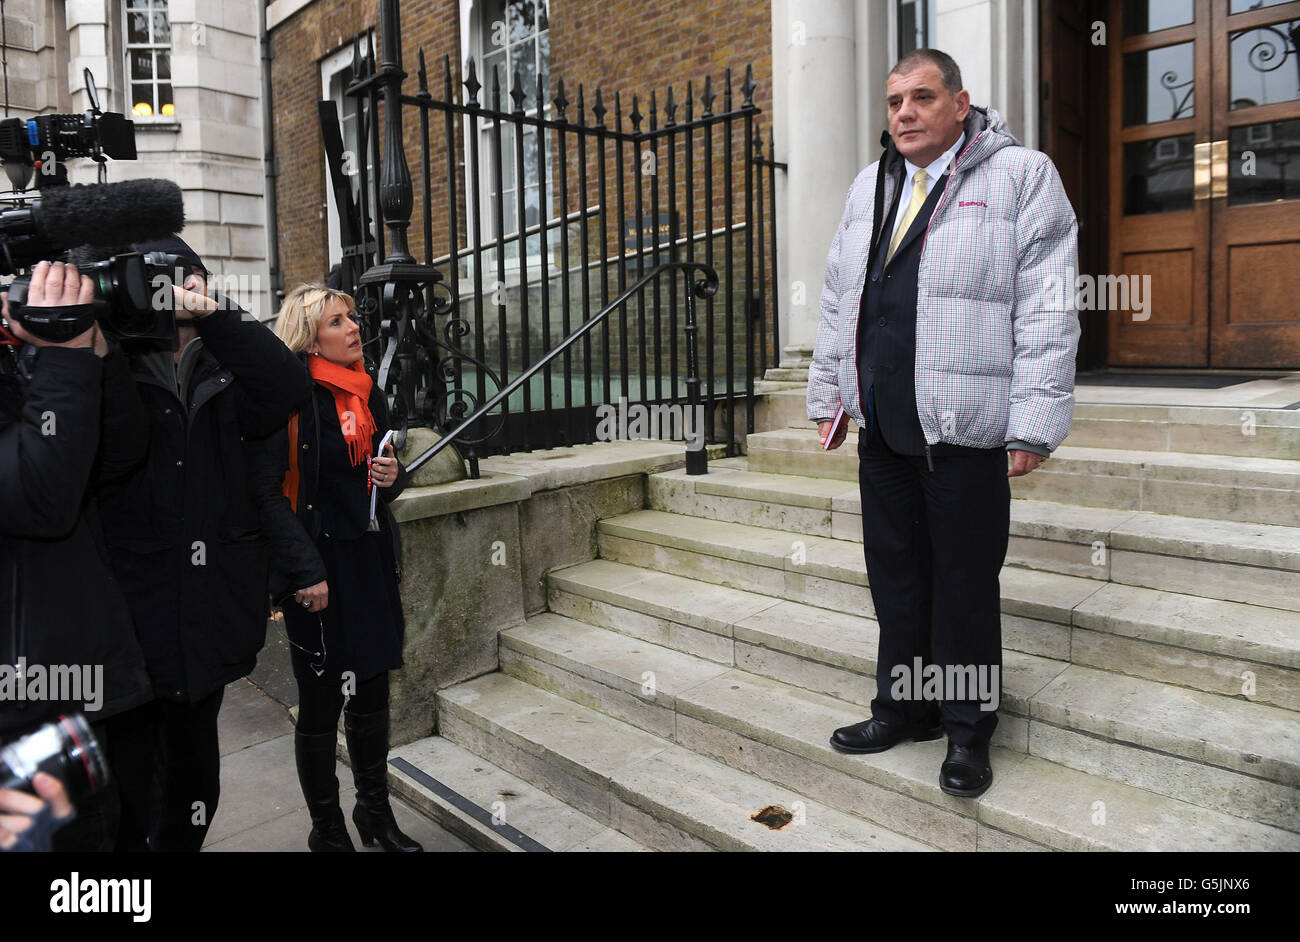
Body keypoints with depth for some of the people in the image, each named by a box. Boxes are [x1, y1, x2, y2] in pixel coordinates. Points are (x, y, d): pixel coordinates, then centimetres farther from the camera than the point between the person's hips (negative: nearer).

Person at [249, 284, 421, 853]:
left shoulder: (368, 395, 10)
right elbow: (267, 490, -16)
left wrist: (394, 476, -3)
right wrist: (306, 571, -19)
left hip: (372, 558, 7)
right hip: (320, 566, -6)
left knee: (373, 693, 16)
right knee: (322, 704, 7)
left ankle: (375, 811, 34)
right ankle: (327, 831, 26)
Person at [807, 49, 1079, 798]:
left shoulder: (1022, 175, -2)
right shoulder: (869, 188, 16)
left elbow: (1047, 309, -8)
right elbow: (838, 300, 21)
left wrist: (1033, 425, -14)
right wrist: (828, 397, 18)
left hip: (964, 431, -5)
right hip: (881, 428, 6)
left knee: (966, 586, 5)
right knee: (896, 576, 14)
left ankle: (968, 731, 22)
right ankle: (904, 708, 31)